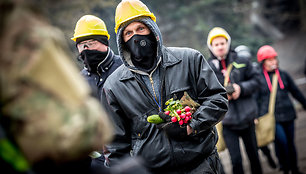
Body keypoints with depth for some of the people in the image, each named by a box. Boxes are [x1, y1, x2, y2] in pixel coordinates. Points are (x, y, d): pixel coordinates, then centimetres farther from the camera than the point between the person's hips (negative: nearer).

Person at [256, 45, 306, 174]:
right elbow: (255, 99, 2)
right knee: (281, 140, -17)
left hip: (287, 115, 4)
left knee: (290, 142, 8)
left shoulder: (283, 75, 10)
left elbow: (295, 92, 19)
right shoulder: (258, 78, -1)